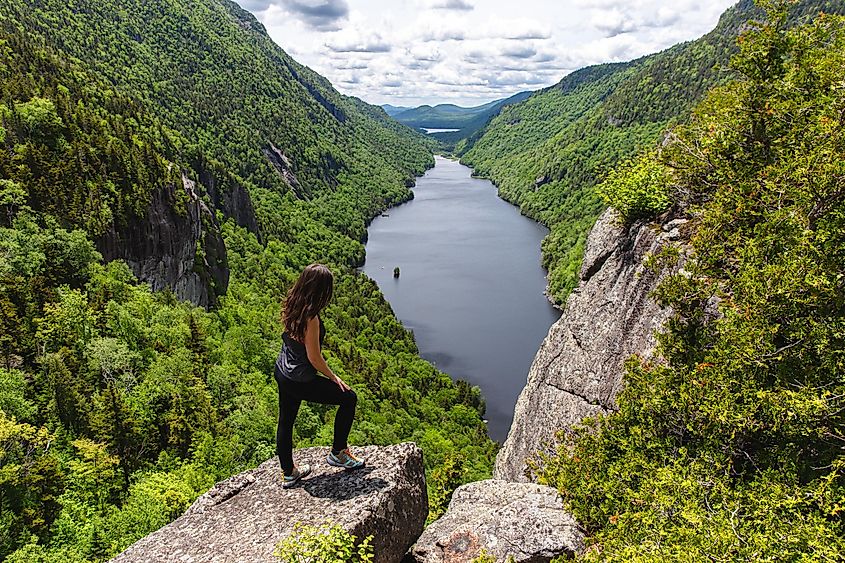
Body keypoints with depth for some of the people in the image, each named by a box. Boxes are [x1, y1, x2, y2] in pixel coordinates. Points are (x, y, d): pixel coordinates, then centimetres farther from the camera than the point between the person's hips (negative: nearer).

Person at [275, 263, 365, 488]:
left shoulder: (291, 307, -2)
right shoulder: (310, 318, -27)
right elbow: (314, 357, -21)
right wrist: (334, 378, -7)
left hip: (282, 373, 9)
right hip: (300, 381, -9)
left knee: (285, 421, 20)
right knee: (348, 398, 5)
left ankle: (289, 472, 38)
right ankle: (338, 453, 17)